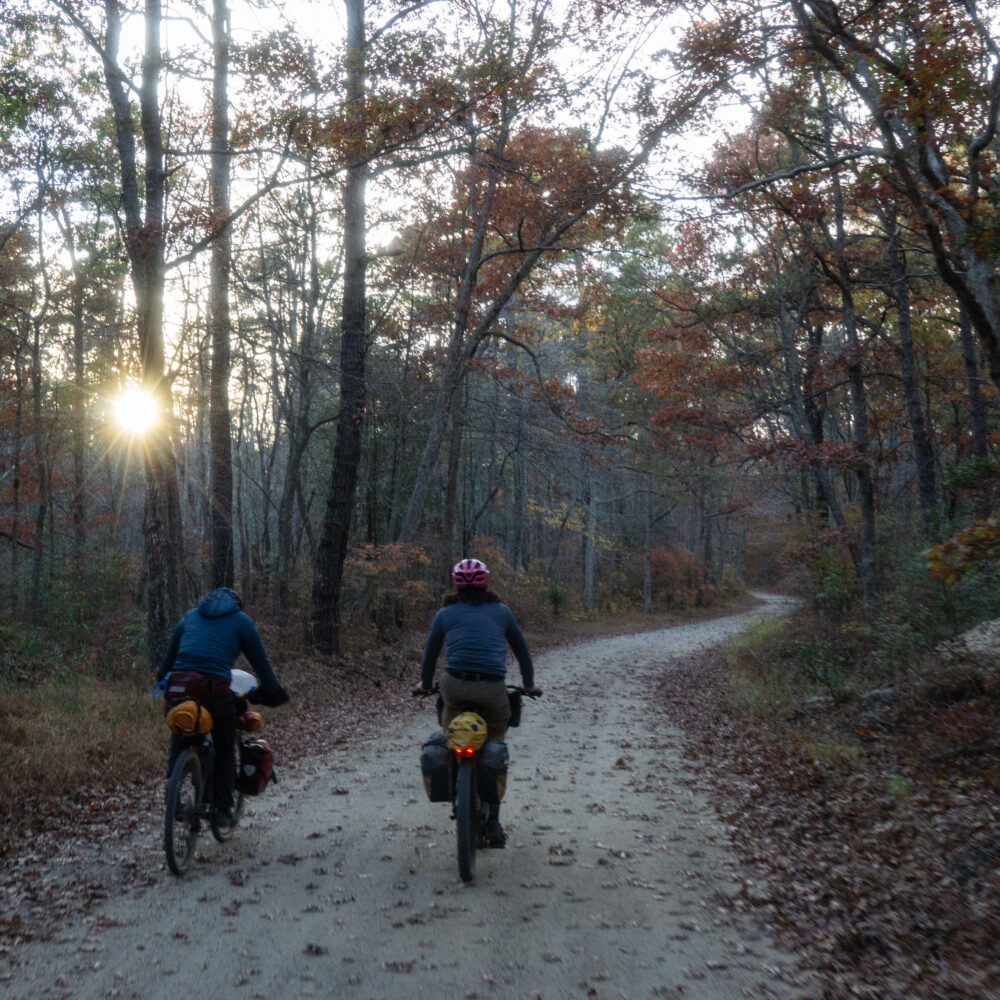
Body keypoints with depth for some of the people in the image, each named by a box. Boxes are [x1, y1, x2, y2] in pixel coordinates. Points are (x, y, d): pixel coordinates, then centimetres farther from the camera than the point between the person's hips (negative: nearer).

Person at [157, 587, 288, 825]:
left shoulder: (190, 616, 23)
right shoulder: (241, 620, 13)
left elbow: (170, 654, 28)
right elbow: (260, 661, 14)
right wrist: (272, 691, 23)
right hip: (216, 689, -3)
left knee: (178, 746, 19)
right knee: (225, 750, 12)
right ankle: (224, 809, 12)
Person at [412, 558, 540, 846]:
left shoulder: (445, 614, 14)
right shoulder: (501, 611, 17)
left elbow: (430, 654, 22)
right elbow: (522, 650, 25)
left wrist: (425, 685, 39)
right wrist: (529, 684, 39)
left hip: (455, 685, 0)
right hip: (493, 690, 0)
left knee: (450, 704, 33)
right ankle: (492, 822, 16)